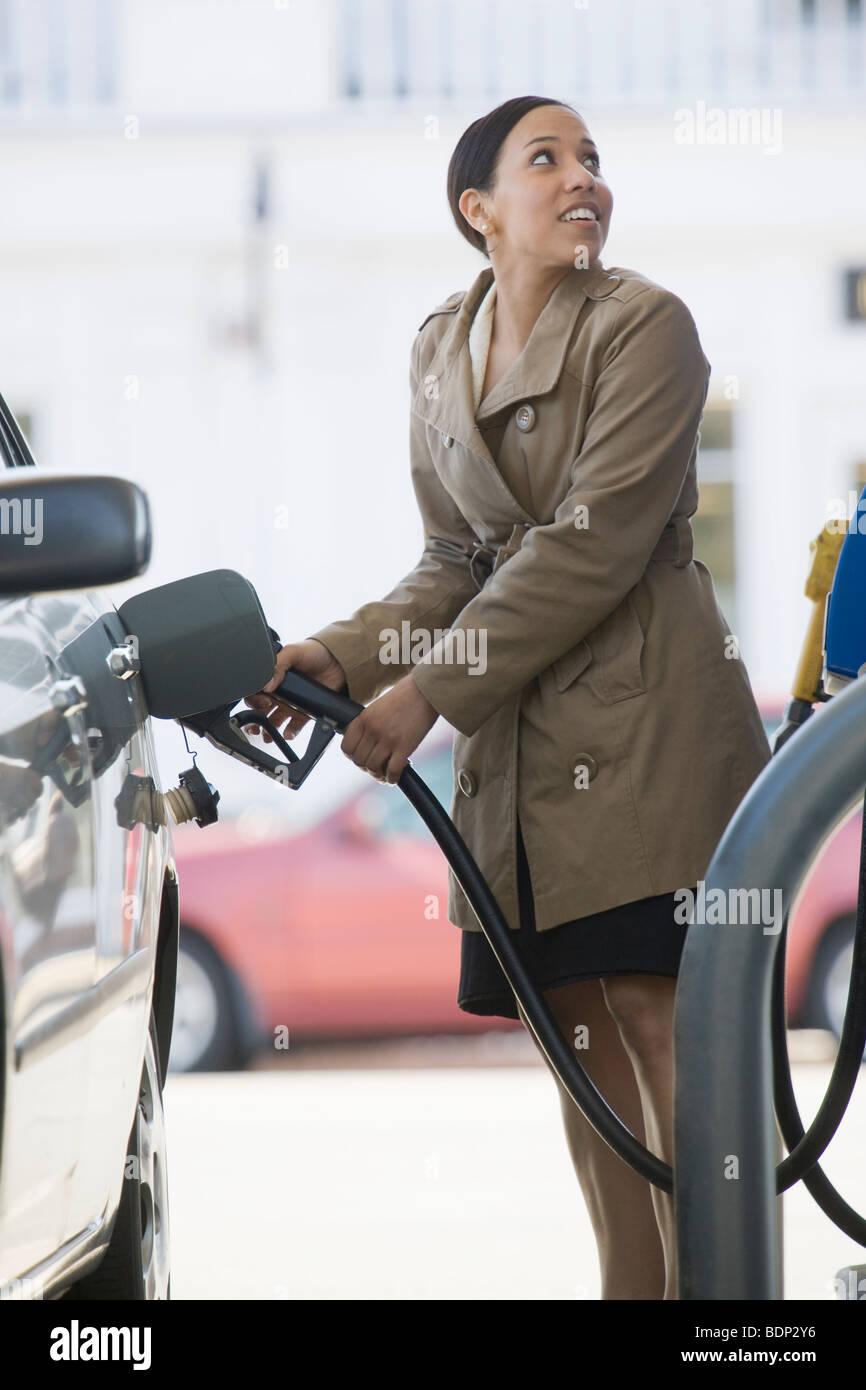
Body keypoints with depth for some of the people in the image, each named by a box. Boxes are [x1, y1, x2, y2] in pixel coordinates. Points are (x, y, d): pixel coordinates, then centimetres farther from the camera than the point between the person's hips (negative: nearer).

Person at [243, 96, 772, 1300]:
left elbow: (594, 543, -14)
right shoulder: (441, 350, 13)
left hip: (647, 737, -6)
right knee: (580, 1050, 6)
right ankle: (630, 1288, 13)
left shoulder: (646, 326, -6)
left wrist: (426, 692, -15)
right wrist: (344, 657, -3)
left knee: (670, 1042, -10)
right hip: (520, 756, 6)